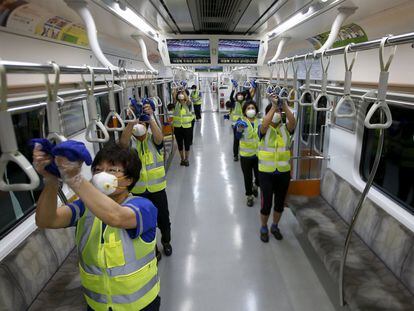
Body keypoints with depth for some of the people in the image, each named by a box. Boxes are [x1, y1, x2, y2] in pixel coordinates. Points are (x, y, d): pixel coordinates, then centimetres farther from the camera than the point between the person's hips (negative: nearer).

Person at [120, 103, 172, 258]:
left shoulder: (153, 138, -4)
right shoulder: (130, 141, -4)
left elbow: (159, 138, -28)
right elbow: (122, 142, -27)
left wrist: (150, 118, -41)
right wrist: (132, 121, -40)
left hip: (157, 187, 0)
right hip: (138, 190, 0)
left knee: (163, 218, 16)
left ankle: (166, 241, 43)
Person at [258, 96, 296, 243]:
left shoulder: (285, 129, 3)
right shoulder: (264, 130, -4)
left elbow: (293, 122, -18)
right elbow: (264, 124, -28)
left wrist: (284, 105, -25)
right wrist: (273, 106, -28)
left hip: (284, 172, 3)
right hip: (266, 172, -3)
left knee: (280, 203, 16)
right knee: (266, 203, 4)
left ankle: (275, 226, 39)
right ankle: (264, 228, 29)